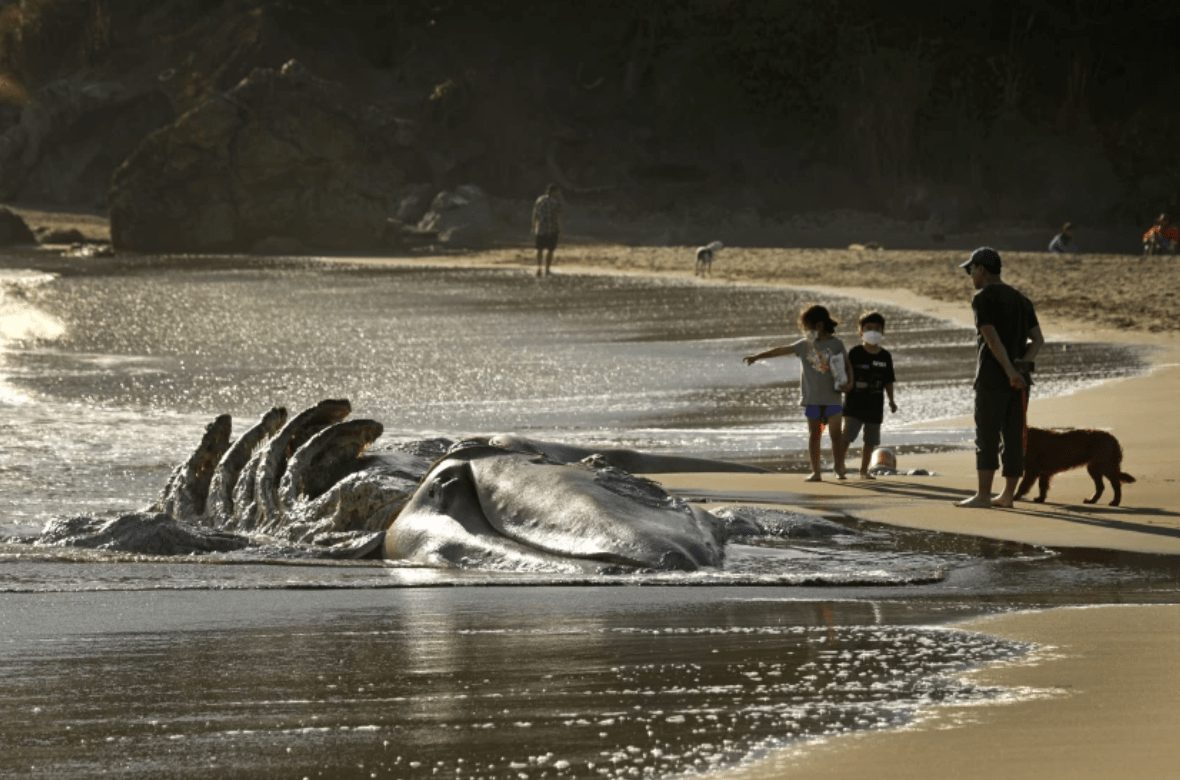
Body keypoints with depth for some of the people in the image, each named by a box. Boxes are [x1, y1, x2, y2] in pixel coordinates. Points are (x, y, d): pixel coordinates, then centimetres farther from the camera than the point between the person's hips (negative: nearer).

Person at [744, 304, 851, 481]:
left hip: (832, 398, -3)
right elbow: (781, 350, 5)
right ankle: (815, 471, 8)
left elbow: (847, 365, 7)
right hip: (812, 398, 3)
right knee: (814, 435, 4)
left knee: (835, 434, -6)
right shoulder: (805, 345, 7)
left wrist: (848, 382, -11)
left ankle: (840, 470, 2)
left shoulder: (836, 344, 0)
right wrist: (757, 357, 2)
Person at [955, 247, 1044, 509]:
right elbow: (1038, 339, 9)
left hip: (993, 377, -7)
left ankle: (983, 495, -9)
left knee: (986, 436, -6)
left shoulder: (983, 299, -6)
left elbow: (992, 338, -17)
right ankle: (1007, 495, 8)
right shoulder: (1021, 299, 16)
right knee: (1014, 437, 7)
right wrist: (1022, 362, -6)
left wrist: (1009, 370, -21)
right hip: (1020, 377, 7)